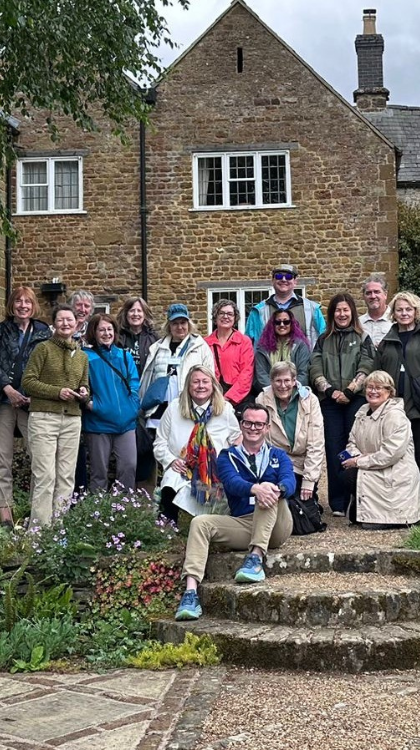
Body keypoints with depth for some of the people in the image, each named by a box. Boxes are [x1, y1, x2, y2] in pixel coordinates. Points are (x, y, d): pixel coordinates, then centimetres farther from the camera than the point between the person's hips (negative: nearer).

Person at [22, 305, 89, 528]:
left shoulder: (82, 355, 16)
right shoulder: (43, 348, 0)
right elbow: (27, 381, -5)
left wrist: (84, 393, -2)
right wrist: (57, 392, -15)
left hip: (72, 420, 5)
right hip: (43, 417, -5)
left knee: (66, 477, 5)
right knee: (45, 476, -8)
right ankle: (40, 527, -3)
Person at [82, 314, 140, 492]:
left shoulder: (125, 356, 13)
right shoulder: (87, 357, 1)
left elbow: (134, 384, 9)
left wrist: (132, 407, -4)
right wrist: (89, 403, -20)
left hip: (125, 422, 3)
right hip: (98, 422, -3)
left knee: (129, 466, -1)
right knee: (99, 471, 5)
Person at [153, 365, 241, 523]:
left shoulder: (225, 409, 6)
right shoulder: (174, 408, 8)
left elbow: (237, 442, 13)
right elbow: (160, 443, 11)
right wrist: (171, 460, -7)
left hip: (215, 474, -1)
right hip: (181, 469, 1)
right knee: (169, 492, -33)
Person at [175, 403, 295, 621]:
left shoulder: (278, 456, 16)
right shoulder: (228, 456, 14)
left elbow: (289, 482, -7)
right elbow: (232, 483, -10)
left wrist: (276, 489, -34)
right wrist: (255, 489, -34)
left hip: (275, 528, -1)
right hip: (242, 525, 1)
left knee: (269, 490, -28)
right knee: (200, 523, -22)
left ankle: (256, 558, -36)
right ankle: (190, 593, -35)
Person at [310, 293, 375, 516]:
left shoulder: (362, 338, 8)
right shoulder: (323, 340, 15)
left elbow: (366, 368, -3)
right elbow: (315, 370, 5)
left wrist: (349, 391, -14)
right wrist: (330, 390, -9)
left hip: (356, 399, -2)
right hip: (330, 401, 2)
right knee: (334, 450, -1)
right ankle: (338, 503, 3)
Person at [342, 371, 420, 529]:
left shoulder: (395, 416, -16)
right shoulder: (363, 411, 10)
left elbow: (391, 454, -24)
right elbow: (352, 442, 11)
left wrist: (359, 462, -19)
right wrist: (356, 456, -12)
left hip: (396, 478, -8)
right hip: (373, 472, 8)